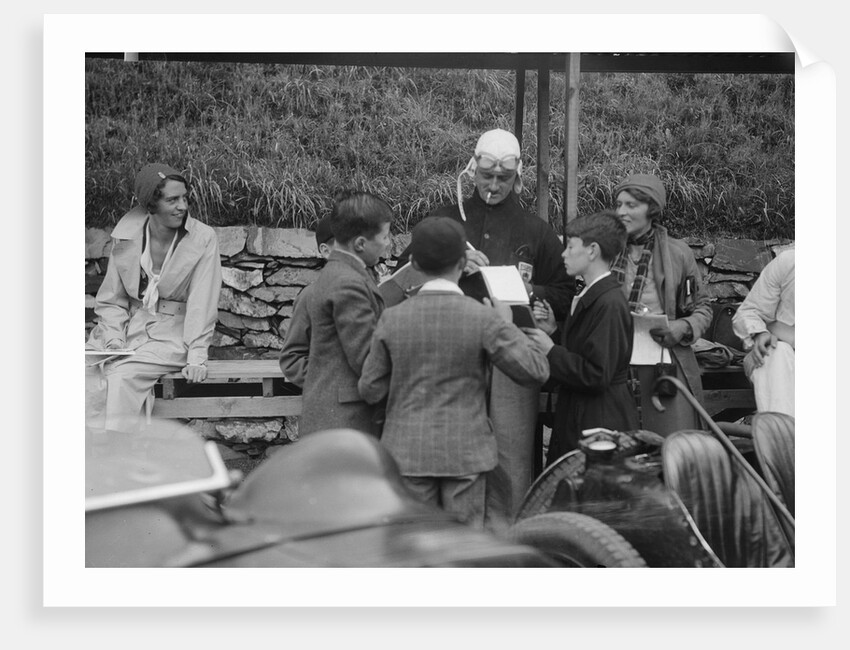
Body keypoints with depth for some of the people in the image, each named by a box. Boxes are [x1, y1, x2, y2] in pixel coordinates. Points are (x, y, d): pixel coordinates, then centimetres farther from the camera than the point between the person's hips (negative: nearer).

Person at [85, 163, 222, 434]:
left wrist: (196, 358, -18)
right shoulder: (127, 234, 1)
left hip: (172, 332, -3)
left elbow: (202, 302, -11)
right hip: (130, 325, 4)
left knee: (123, 376, -28)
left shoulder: (203, 239, -9)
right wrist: (113, 338, -11)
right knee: (91, 374, -23)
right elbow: (111, 299, 7)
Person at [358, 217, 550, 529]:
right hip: (466, 451, -1)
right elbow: (535, 371, -7)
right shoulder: (484, 319, -11)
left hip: (408, 452, 1)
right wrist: (507, 324, 6)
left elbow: (370, 390, 0)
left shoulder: (392, 319, -6)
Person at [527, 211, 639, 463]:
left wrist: (551, 351, -17)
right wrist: (553, 331, 1)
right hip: (576, 420, 10)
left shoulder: (609, 304, -19)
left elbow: (597, 375, -24)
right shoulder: (588, 297, 14)